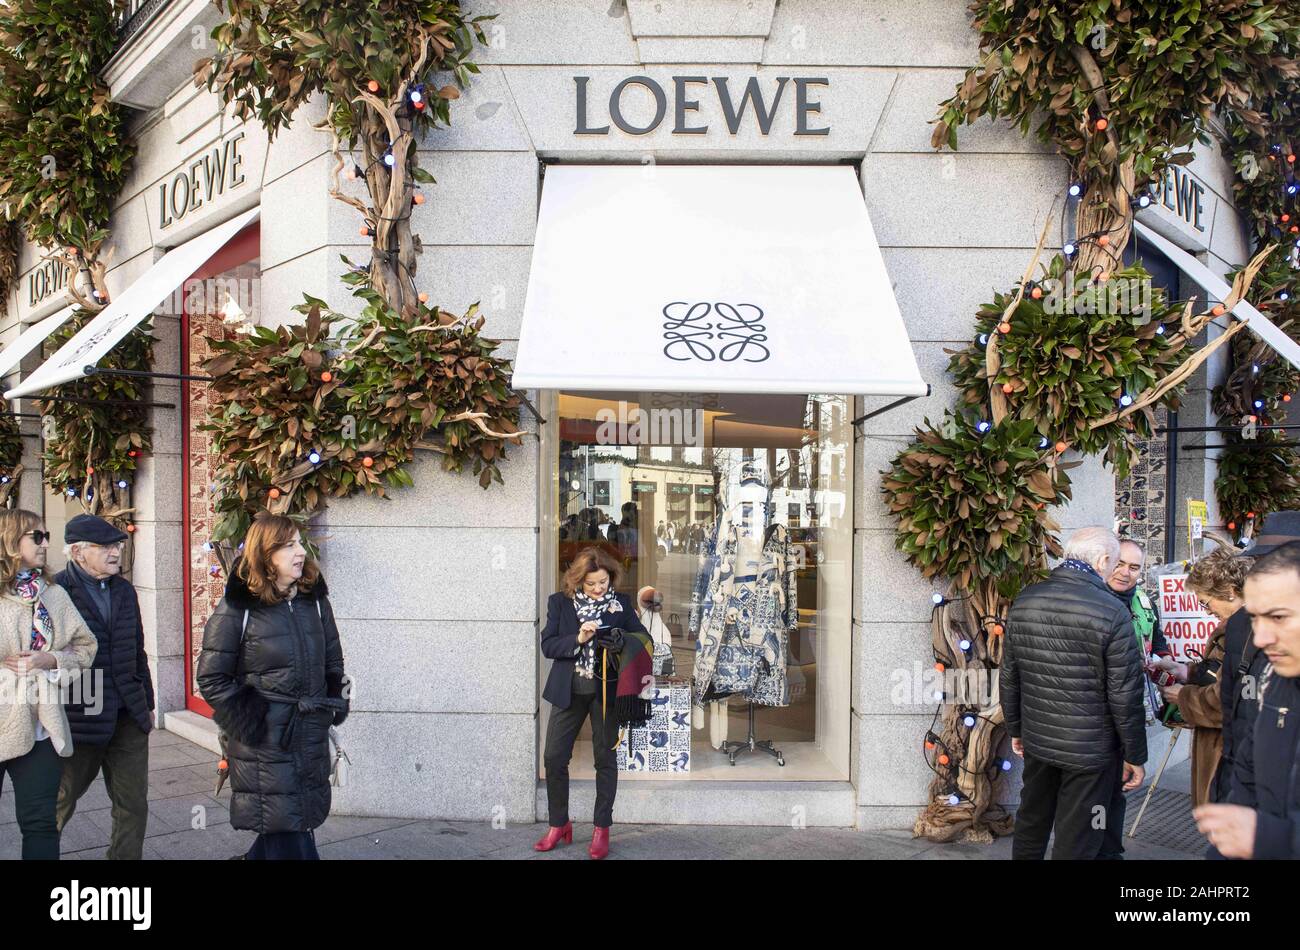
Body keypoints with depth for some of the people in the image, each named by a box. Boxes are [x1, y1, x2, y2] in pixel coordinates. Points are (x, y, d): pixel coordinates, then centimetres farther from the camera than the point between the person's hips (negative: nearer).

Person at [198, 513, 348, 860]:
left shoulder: (314, 600, 6)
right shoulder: (237, 609, -10)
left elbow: (333, 660, 17)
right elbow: (212, 678, -7)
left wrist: (334, 703, 8)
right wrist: (247, 723, -10)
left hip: (312, 737, 5)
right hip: (265, 741, -5)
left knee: (300, 823, 14)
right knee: (291, 842, -1)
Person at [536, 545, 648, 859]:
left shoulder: (621, 603, -1)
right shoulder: (559, 602, -1)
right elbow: (548, 645, -5)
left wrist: (622, 642, -24)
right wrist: (578, 639, -21)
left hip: (606, 690, -1)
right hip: (569, 690, 1)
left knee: (605, 759, 7)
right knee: (554, 757, 4)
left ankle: (601, 829, 20)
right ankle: (559, 824, 22)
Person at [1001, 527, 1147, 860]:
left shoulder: (1024, 601, -2)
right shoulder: (1112, 612, -18)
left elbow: (1008, 677, 5)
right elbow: (1124, 695, -14)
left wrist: (1015, 728, 18)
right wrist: (1135, 755, -2)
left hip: (1036, 740, 5)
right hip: (1091, 748, -5)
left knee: (1031, 825, 22)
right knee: (1076, 843, 7)